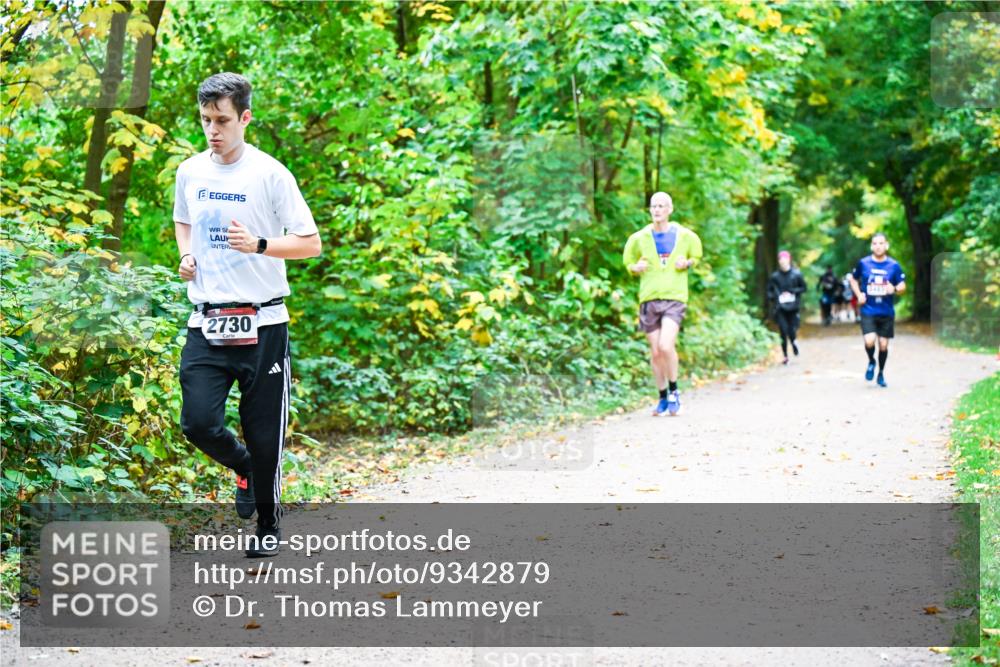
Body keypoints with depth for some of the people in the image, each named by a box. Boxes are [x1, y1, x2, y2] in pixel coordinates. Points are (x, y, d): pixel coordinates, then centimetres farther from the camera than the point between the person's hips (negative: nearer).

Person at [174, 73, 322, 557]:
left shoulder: (269, 173, -7)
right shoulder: (190, 172, 7)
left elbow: (310, 244, -7)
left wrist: (258, 245, -22)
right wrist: (186, 256, 7)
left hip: (261, 324, -3)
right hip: (207, 323, 4)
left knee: (264, 435, 2)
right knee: (198, 423, -11)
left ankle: (269, 525, 25)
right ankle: (243, 467, 22)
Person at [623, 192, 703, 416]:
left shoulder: (685, 236, 2)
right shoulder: (640, 238, 5)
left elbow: (696, 257, 18)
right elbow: (629, 263, 16)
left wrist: (687, 263, -4)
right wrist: (636, 268, -6)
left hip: (675, 297, -2)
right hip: (649, 299, 2)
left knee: (666, 346, -20)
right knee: (655, 352, 5)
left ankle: (674, 391, -2)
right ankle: (663, 398, 19)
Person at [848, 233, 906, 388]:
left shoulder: (894, 265, -1)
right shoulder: (863, 263, 0)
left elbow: (903, 286, 4)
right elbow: (853, 279, 16)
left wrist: (895, 289, -19)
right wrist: (859, 295, 0)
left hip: (887, 312, 1)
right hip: (868, 311, -1)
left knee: (883, 344, 6)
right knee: (869, 341, -18)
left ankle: (881, 373, 27)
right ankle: (871, 362, 14)